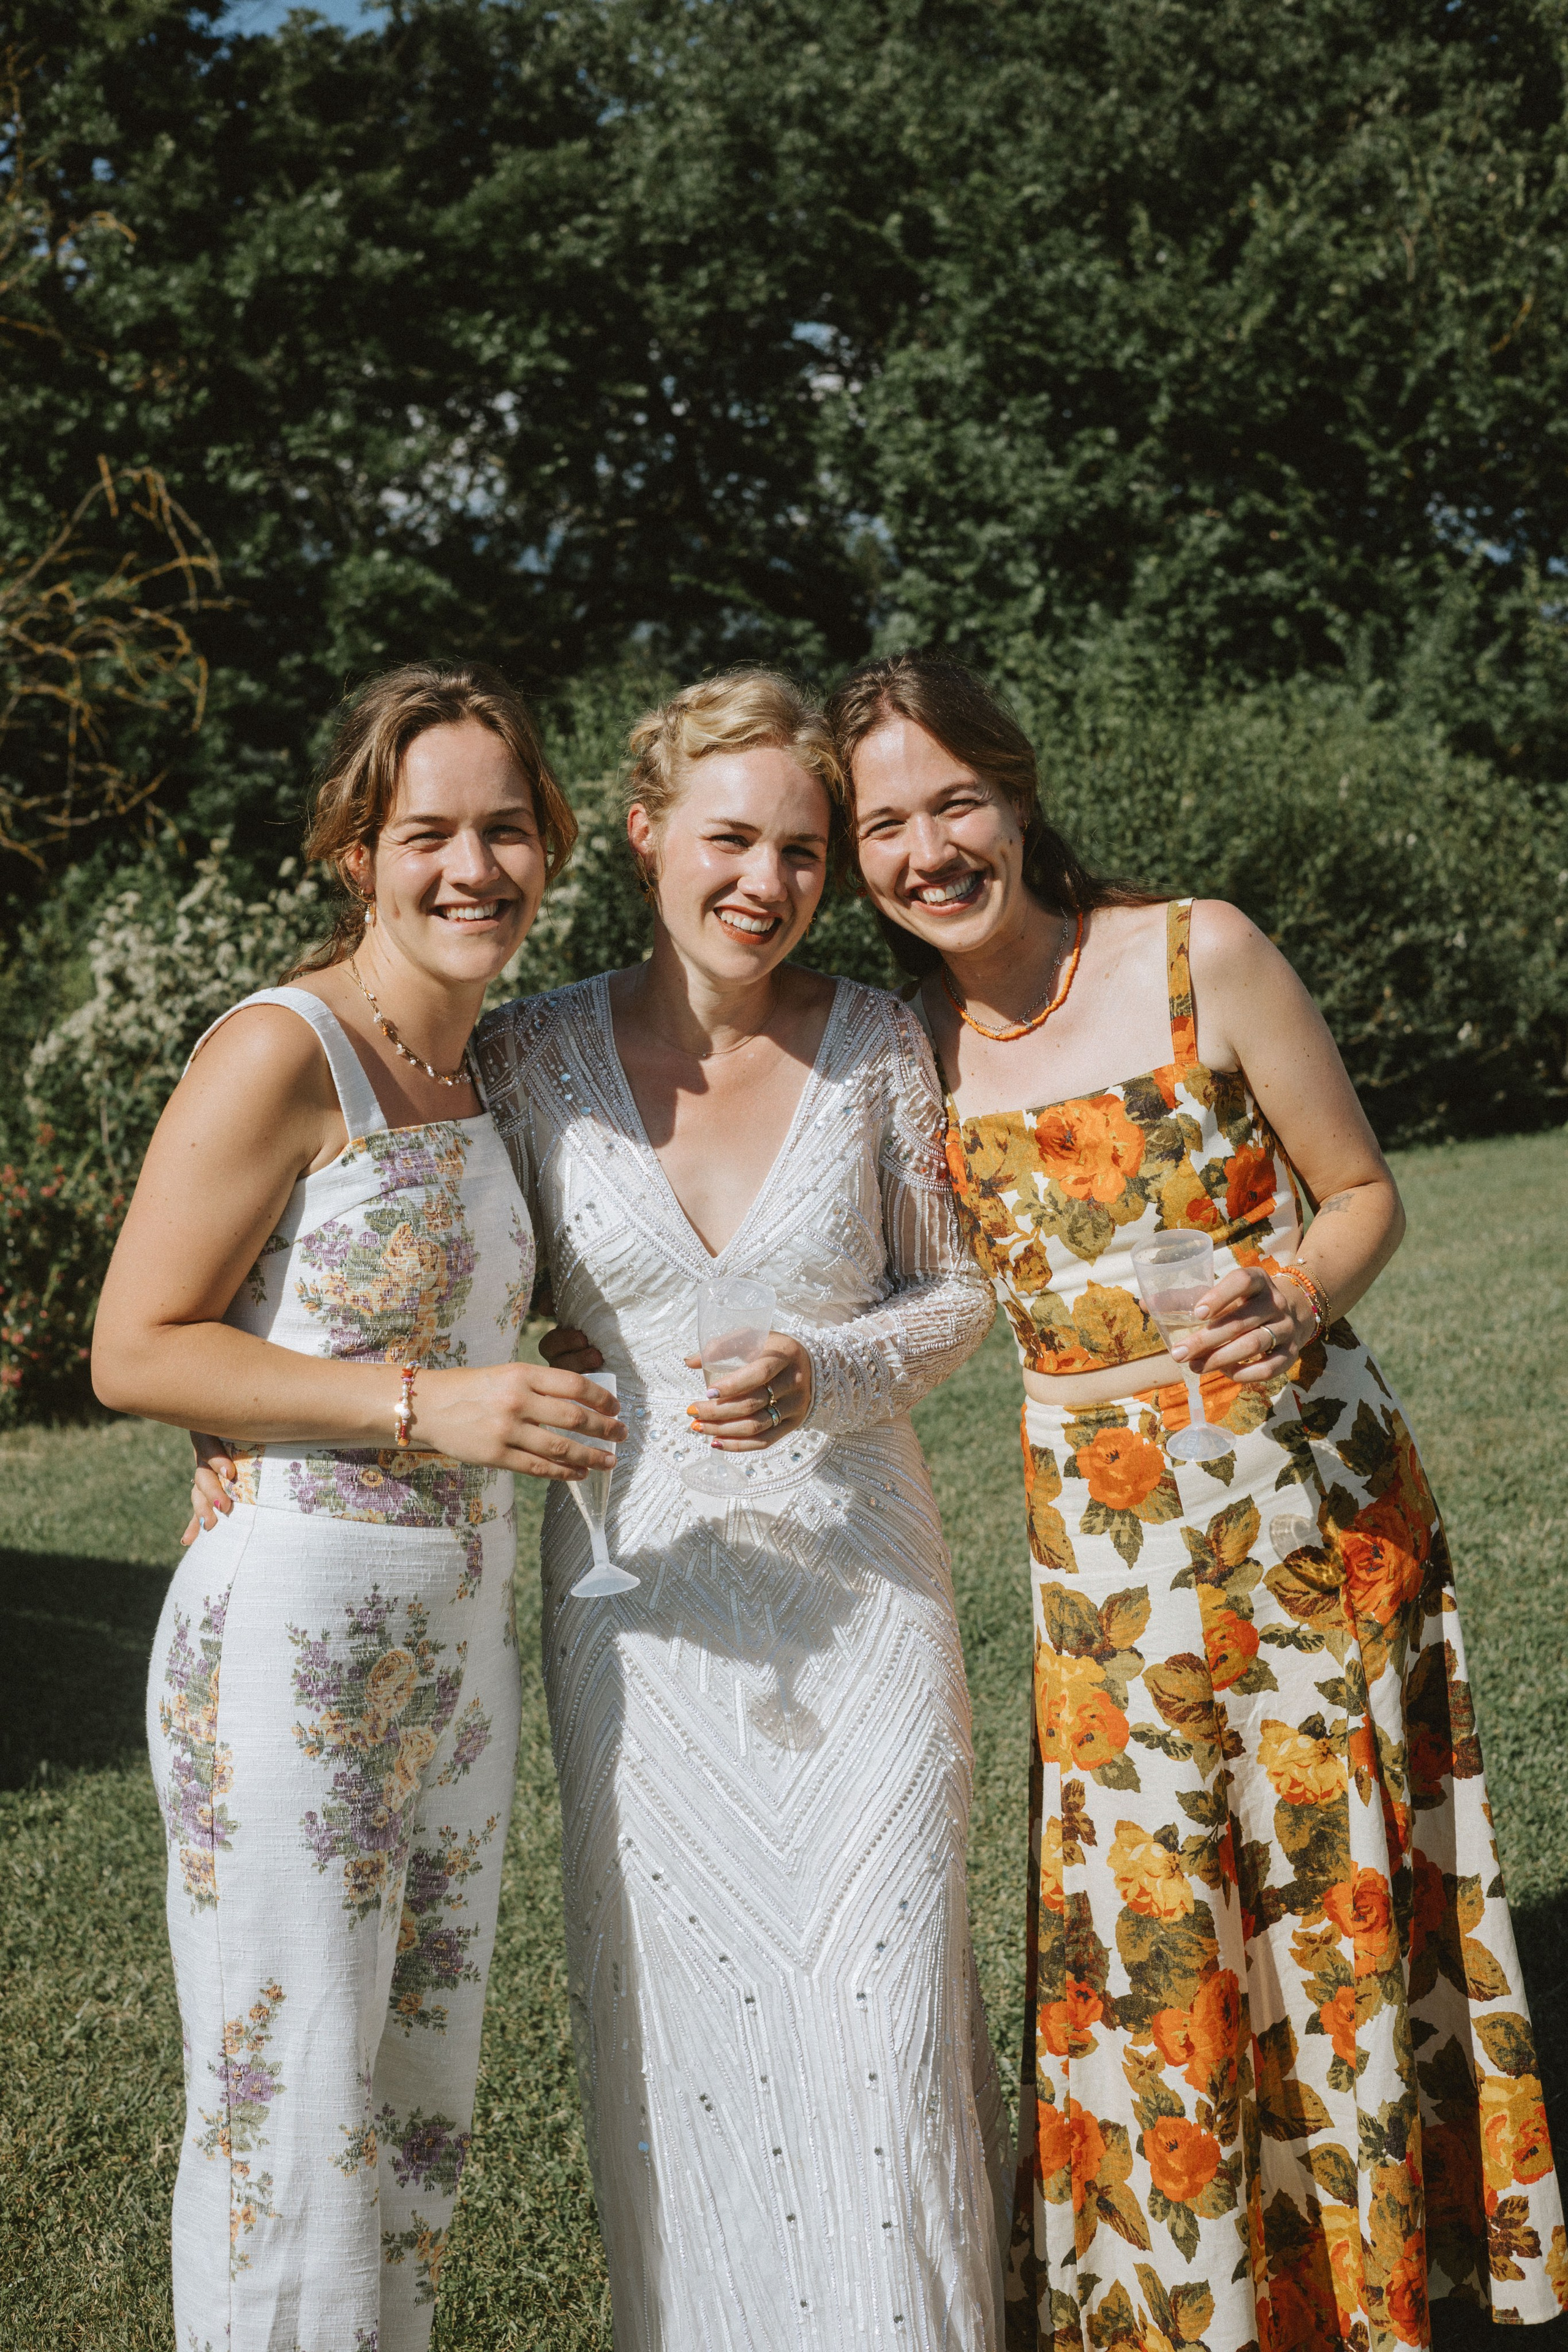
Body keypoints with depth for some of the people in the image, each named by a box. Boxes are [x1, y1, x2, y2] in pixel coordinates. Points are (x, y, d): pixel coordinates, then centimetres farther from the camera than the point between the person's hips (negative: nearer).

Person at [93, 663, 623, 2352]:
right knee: (288, 2111, 1)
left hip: (458, 1638, 8)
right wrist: (424, 1406, -20)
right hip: (288, 1638, -8)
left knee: (421, 2102, 18)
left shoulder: (485, 1067, 11)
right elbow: (134, 1350, -14)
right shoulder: (280, 1053, -13)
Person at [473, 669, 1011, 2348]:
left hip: (861, 1588, 0)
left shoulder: (876, 1045, -3)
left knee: (880, 2004, 2)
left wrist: (823, 1376, -14)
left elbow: (955, 1292, 6)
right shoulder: (534, 1056, -3)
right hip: (643, 1596, 0)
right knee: (676, 2007, 7)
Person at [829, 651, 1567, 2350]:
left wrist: (1296, 1299, -21)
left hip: (1307, 1493, -2)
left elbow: (1362, 1193, -2)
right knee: (1143, 1934, 5)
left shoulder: (1197, 955, -8)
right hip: (1096, 1539, 2)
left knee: (1336, 1889, 6)